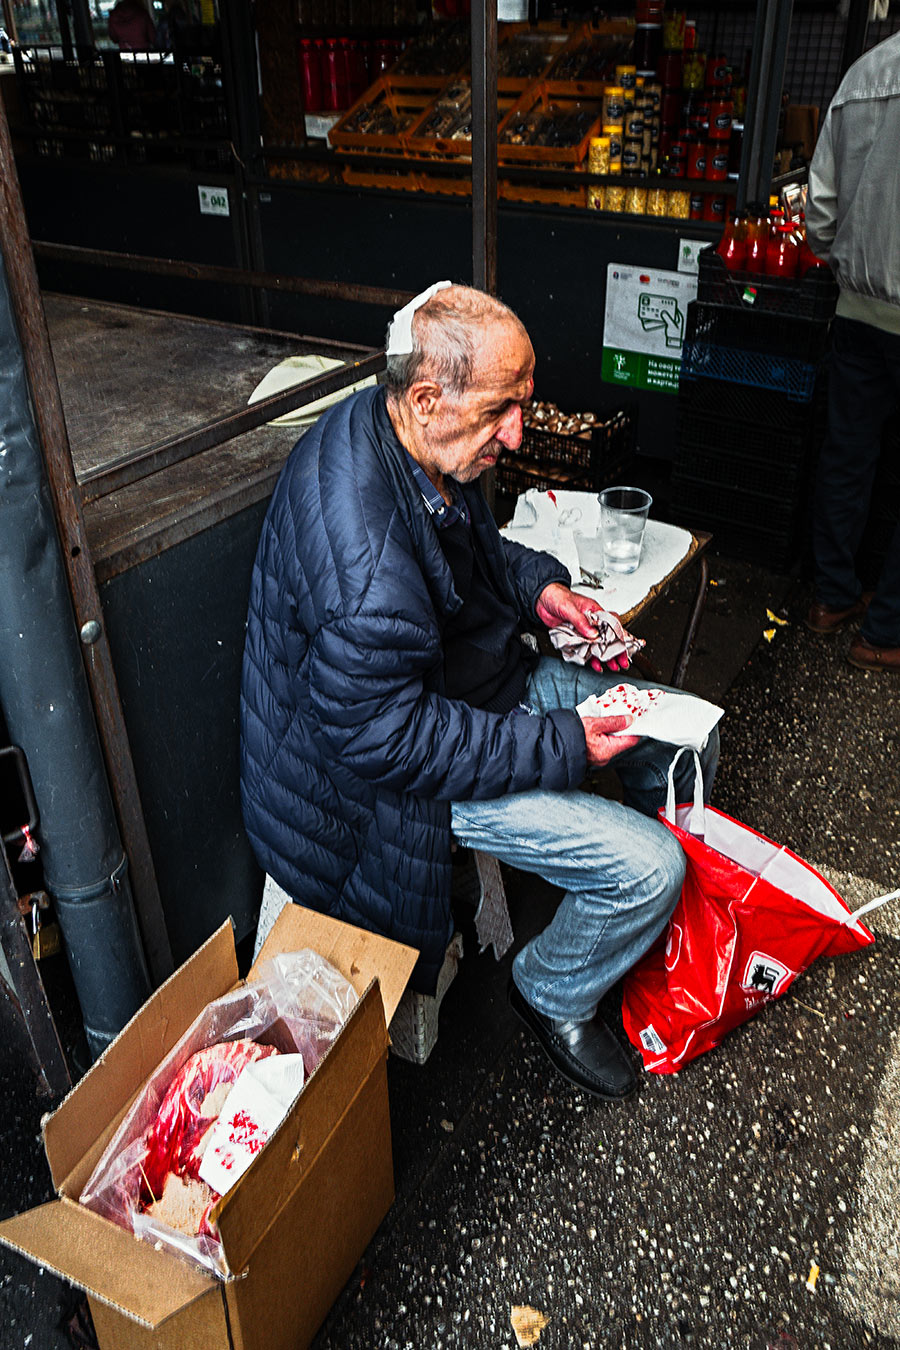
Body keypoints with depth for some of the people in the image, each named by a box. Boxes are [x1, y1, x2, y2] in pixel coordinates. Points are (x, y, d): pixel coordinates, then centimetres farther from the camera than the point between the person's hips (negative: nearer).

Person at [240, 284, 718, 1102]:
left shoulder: (416, 442, -5)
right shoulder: (362, 554, -36)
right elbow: (384, 737, -30)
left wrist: (538, 586, -2)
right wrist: (560, 746, -25)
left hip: (489, 678, 10)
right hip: (400, 765, -9)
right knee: (647, 869, -16)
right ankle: (553, 996, 16)